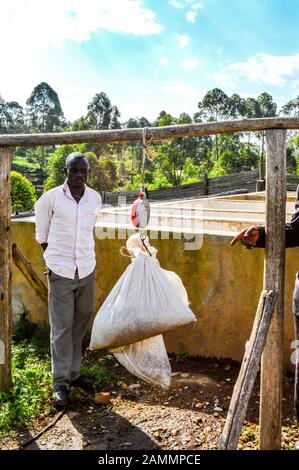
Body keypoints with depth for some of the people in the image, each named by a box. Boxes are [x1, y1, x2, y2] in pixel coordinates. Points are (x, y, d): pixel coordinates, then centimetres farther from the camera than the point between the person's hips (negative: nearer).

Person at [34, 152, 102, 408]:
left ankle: (74, 373, 25)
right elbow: (42, 234, 6)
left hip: (87, 269, 4)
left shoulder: (95, 198, 3)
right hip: (61, 271, -4)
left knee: (80, 324, 11)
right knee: (62, 327, -1)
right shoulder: (51, 197, -8)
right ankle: (60, 382, 9)